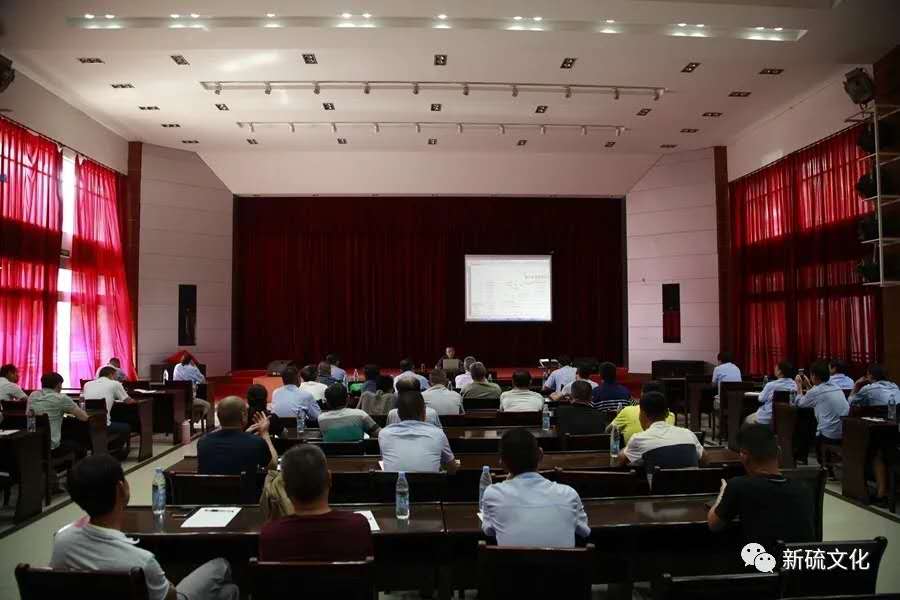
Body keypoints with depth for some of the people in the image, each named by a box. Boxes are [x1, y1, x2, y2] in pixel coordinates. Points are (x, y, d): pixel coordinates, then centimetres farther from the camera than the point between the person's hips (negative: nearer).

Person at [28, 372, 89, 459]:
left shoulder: (32, 396, 5)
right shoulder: (61, 398, -11)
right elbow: (84, 417, -5)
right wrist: (74, 412, 16)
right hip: (52, 448, -6)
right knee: (81, 448, 22)